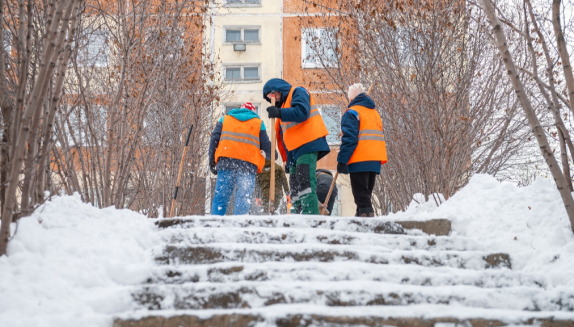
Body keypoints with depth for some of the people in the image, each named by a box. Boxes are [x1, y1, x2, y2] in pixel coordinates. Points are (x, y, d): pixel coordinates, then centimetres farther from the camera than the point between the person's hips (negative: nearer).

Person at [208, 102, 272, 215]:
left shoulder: (225, 119, 22)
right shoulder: (258, 123, 16)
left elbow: (214, 139, 11)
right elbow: (267, 148, 11)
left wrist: (212, 161, 13)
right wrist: (270, 154, 33)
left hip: (225, 162, 2)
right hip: (248, 164, -1)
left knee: (220, 196, 2)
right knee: (243, 198, -3)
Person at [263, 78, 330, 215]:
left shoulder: (298, 93, 4)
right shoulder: (283, 104, 30)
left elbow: (301, 112, -18)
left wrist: (279, 113, -24)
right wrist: (287, 160, 20)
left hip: (307, 146, -10)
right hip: (294, 152, 10)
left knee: (305, 183, -19)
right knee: (295, 188, 5)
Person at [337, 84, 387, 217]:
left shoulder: (352, 113, -6)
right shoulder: (375, 112, 20)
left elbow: (349, 139, -14)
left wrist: (342, 161, -14)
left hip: (359, 160, -8)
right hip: (375, 161, 8)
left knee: (361, 194, -7)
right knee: (366, 193, 14)